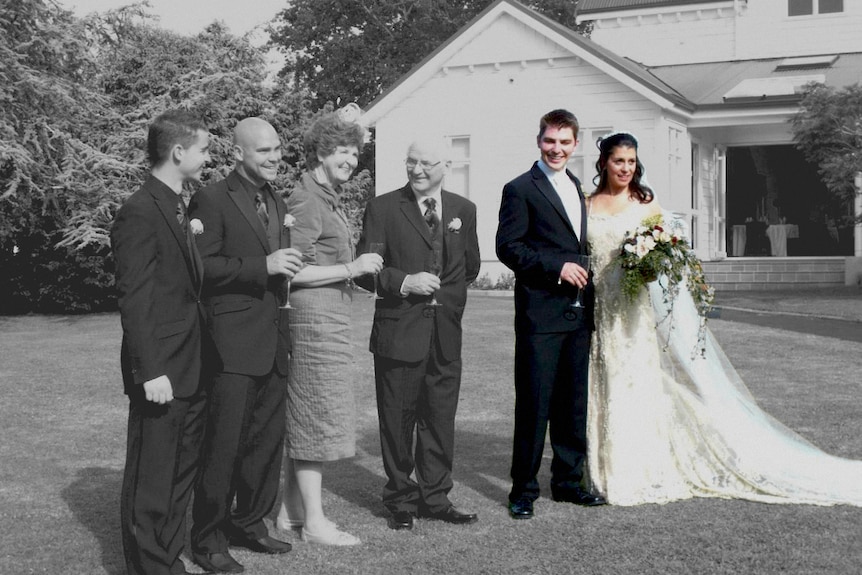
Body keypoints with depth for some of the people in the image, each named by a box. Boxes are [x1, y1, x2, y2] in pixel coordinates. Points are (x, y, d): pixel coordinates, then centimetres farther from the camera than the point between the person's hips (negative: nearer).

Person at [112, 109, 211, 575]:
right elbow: (134, 299, -18)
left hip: (191, 371, 9)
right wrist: (150, 372, -21)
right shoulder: (140, 212, -15)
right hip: (162, 373, -9)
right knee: (150, 482, 2)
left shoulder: (178, 209, 14)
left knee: (180, 476, 17)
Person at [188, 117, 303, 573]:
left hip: (274, 342, 8)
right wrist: (262, 266, -19)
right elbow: (202, 266, -15)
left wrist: (287, 266, 10)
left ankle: (250, 522, 27)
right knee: (223, 442, -3)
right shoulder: (213, 199, -7)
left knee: (268, 439, 13)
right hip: (233, 342, -8)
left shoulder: (277, 205, 18)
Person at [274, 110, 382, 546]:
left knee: (302, 416, 13)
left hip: (327, 318, 10)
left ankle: (291, 510, 21)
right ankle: (314, 521, 2)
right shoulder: (306, 200, -13)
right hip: (315, 318, -10)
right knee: (317, 415, -5)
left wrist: (357, 268, 14)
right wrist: (352, 269, -19)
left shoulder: (328, 199, 18)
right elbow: (292, 272, -19)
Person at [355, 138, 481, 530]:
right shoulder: (383, 208, -3)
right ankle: (400, 501, 18)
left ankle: (435, 498, 22)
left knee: (440, 419, 10)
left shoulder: (463, 210, 9)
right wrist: (404, 282, -18)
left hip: (446, 332, 3)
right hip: (399, 331, -3)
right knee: (397, 420, 4)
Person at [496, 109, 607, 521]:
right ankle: (523, 490, 5)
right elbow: (508, 246, -12)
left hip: (578, 312, 7)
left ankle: (568, 481, 23)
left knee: (574, 402, 12)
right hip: (540, 313, -7)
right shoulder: (520, 189, -4)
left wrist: (582, 272, 15)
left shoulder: (577, 188, 19)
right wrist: (557, 267, -17)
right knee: (533, 404, -4)